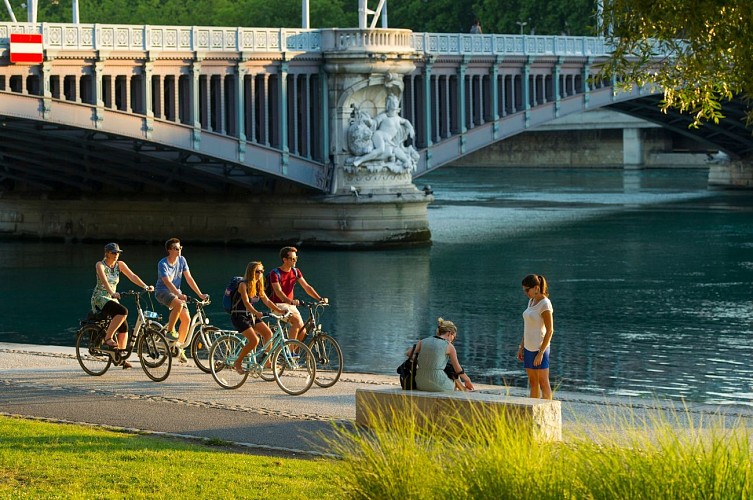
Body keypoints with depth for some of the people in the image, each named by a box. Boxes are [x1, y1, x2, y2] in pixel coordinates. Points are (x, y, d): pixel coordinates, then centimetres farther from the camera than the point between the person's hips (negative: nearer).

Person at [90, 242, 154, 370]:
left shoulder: (119, 265, 6)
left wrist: (145, 286, -21)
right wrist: (112, 292, -44)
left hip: (112, 298, 6)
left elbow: (132, 276, -5)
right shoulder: (100, 265, -10)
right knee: (123, 311, -31)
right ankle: (107, 339, -23)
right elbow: (104, 279, -28)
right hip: (100, 298, -6)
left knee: (124, 326, -7)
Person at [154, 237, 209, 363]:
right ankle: (170, 331, -21)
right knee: (179, 304, -37)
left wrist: (200, 294, -3)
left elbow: (189, 278, 2)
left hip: (176, 292, 6)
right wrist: (179, 295, -43)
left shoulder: (182, 260, 0)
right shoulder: (163, 264, -18)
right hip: (163, 292, -6)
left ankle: (179, 347, 7)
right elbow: (167, 282, -29)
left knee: (186, 318, -7)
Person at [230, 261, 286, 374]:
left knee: (268, 333, -8)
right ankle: (238, 362, -4)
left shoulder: (258, 286, 9)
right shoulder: (243, 285, -15)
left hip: (251, 316, 8)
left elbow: (267, 301, 8)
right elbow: (246, 302, -28)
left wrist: (280, 311, -5)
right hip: (239, 316, -8)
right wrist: (257, 313, -44)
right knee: (254, 340, -21)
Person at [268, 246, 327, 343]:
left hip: (291, 305, 6)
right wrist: (290, 301, -43)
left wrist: (320, 298, -13)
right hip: (278, 304, -6)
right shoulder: (275, 273, -12)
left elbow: (306, 287, 1)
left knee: (302, 331, -8)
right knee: (297, 320, -29)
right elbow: (278, 291, -25)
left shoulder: (296, 272, 6)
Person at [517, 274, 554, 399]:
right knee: (533, 383, 10)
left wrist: (541, 353, -19)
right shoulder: (531, 301, 11)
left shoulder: (545, 304, -15)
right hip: (529, 348, 8)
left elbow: (550, 330, -17)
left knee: (543, 383, -4)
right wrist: (521, 347, 16)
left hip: (539, 348, -8)